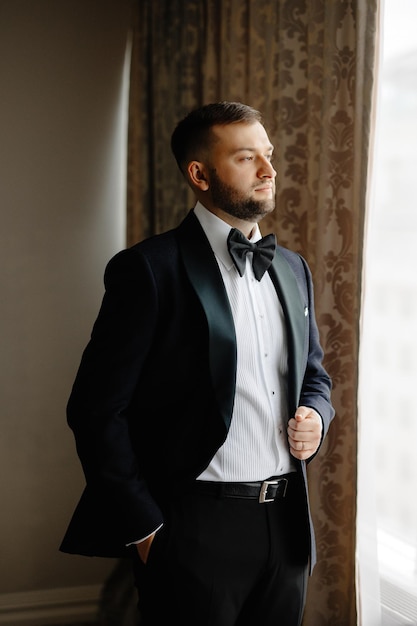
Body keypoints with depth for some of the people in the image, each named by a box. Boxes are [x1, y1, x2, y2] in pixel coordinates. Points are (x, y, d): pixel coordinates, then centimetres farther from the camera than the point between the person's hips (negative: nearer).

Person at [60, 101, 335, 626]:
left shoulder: (293, 268, 11)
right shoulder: (149, 268, -10)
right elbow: (97, 410, -12)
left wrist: (315, 416, 1)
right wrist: (144, 529, -12)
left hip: (287, 523, 6)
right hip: (195, 531, -6)